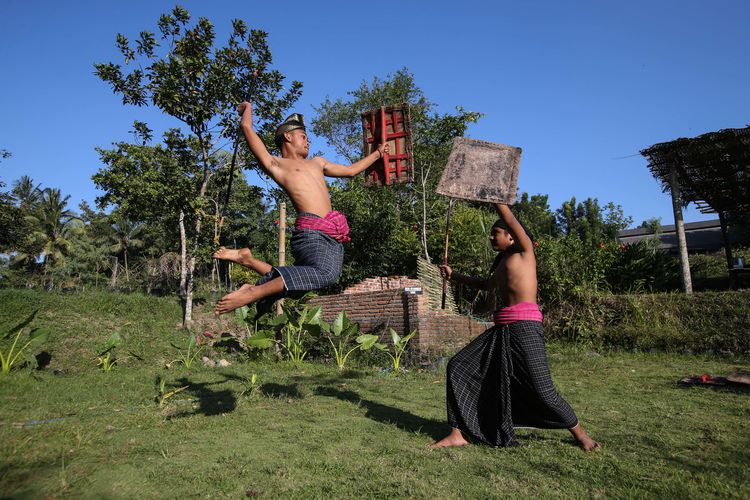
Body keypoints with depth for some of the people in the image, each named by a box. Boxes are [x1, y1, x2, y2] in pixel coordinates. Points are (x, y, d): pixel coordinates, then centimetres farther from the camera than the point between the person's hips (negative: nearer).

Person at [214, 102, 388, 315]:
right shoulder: (275, 164, 13)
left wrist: (377, 153, 51)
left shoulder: (317, 162, 35)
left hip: (333, 237, 8)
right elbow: (246, 127, 8)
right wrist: (248, 108, 30)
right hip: (311, 231, -8)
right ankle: (251, 294, -30)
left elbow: (350, 170, 45)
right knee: (326, 273, -35)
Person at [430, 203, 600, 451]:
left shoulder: (525, 250, 2)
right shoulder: (502, 262, 23)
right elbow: (486, 284, 40)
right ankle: (458, 434, 7)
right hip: (502, 328, 9)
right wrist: (453, 276, 39)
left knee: (541, 391, -9)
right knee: (458, 366, 1)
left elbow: (508, 217, -10)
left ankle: (580, 434, 19)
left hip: (525, 325, -8)